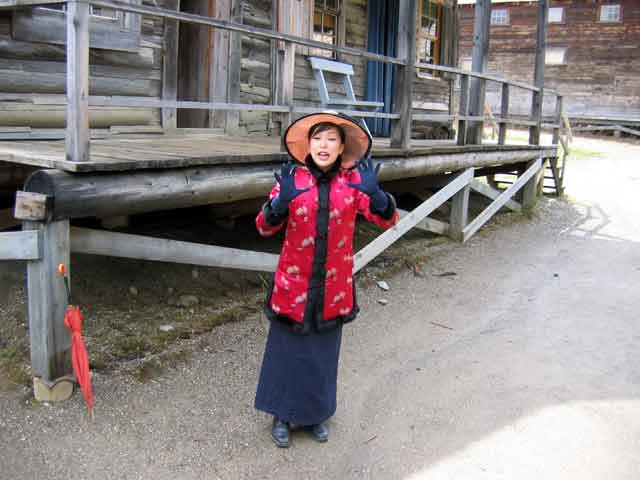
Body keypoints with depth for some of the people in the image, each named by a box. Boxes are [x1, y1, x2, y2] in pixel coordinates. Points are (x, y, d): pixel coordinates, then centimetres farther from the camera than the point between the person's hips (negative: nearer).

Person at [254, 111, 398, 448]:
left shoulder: (353, 181, -5)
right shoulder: (292, 179, -8)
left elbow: (387, 219, -11)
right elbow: (265, 227, -10)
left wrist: (374, 193, -32)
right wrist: (281, 202, -31)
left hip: (333, 286, 2)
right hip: (293, 284, -1)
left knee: (323, 353, 16)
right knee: (288, 350, 9)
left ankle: (315, 414, 38)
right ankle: (283, 415, 32)